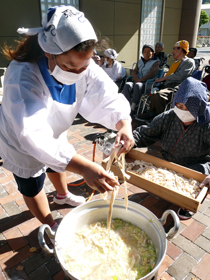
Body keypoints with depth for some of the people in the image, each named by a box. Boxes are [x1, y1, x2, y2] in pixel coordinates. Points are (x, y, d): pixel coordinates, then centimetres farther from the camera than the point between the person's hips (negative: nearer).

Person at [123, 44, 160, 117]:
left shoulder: (156, 62, 13)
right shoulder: (140, 61, 28)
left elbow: (151, 74, -4)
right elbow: (133, 72, 15)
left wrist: (140, 80, -13)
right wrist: (137, 79, -7)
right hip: (137, 82, 5)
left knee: (137, 86, -37)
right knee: (127, 85, -29)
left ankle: (133, 108, -39)